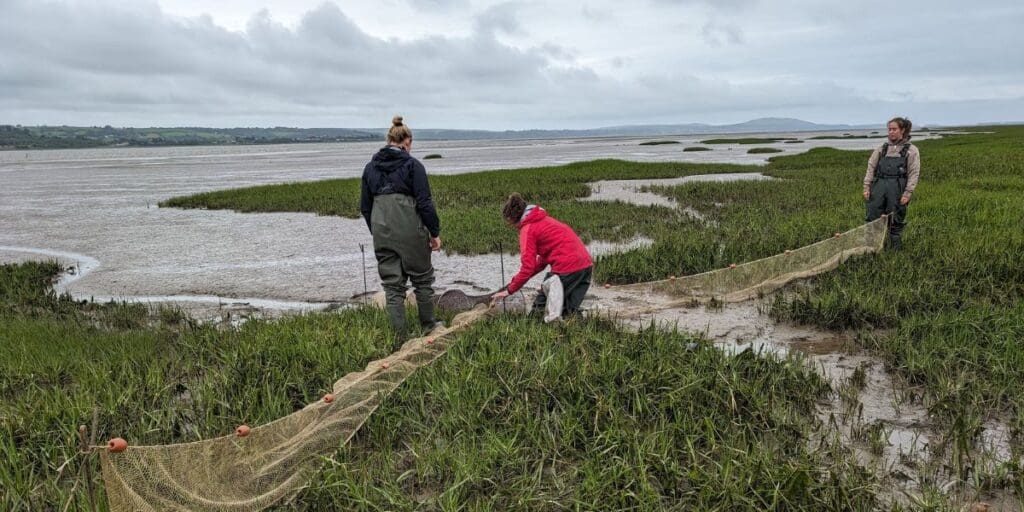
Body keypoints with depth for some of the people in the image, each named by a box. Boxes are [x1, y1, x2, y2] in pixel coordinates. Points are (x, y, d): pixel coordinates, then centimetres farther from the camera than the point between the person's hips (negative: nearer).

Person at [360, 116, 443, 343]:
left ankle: (401, 338, 10)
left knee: (392, 286, 8)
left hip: (382, 232, 4)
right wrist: (435, 232, -1)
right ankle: (428, 326, 27)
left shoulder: (371, 167, 9)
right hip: (410, 231, -4)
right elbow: (424, 203, -9)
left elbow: (364, 206, 12)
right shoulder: (413, 165, -5)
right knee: (422, 278, 15)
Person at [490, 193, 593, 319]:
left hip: (567, 269, -8)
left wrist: (509, 290, 1)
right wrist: (515, 281, 21)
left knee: (540, 308, 7)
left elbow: (528, 267, -9)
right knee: (569, 311, 18)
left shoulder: (528, 229, -3)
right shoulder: (545, 219, 23)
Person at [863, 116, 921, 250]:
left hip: (897, 188, -2)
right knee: (872, 218, -3)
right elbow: (871, 167, 12)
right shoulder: (881, 148, 15)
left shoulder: (911, 150, 6)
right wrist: (866, 187, 2)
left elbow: (914, 174, 1)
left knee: (896, 222, 3)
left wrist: (907, 193, -9)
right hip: (879, 185, 3)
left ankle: (895, 248, 14)